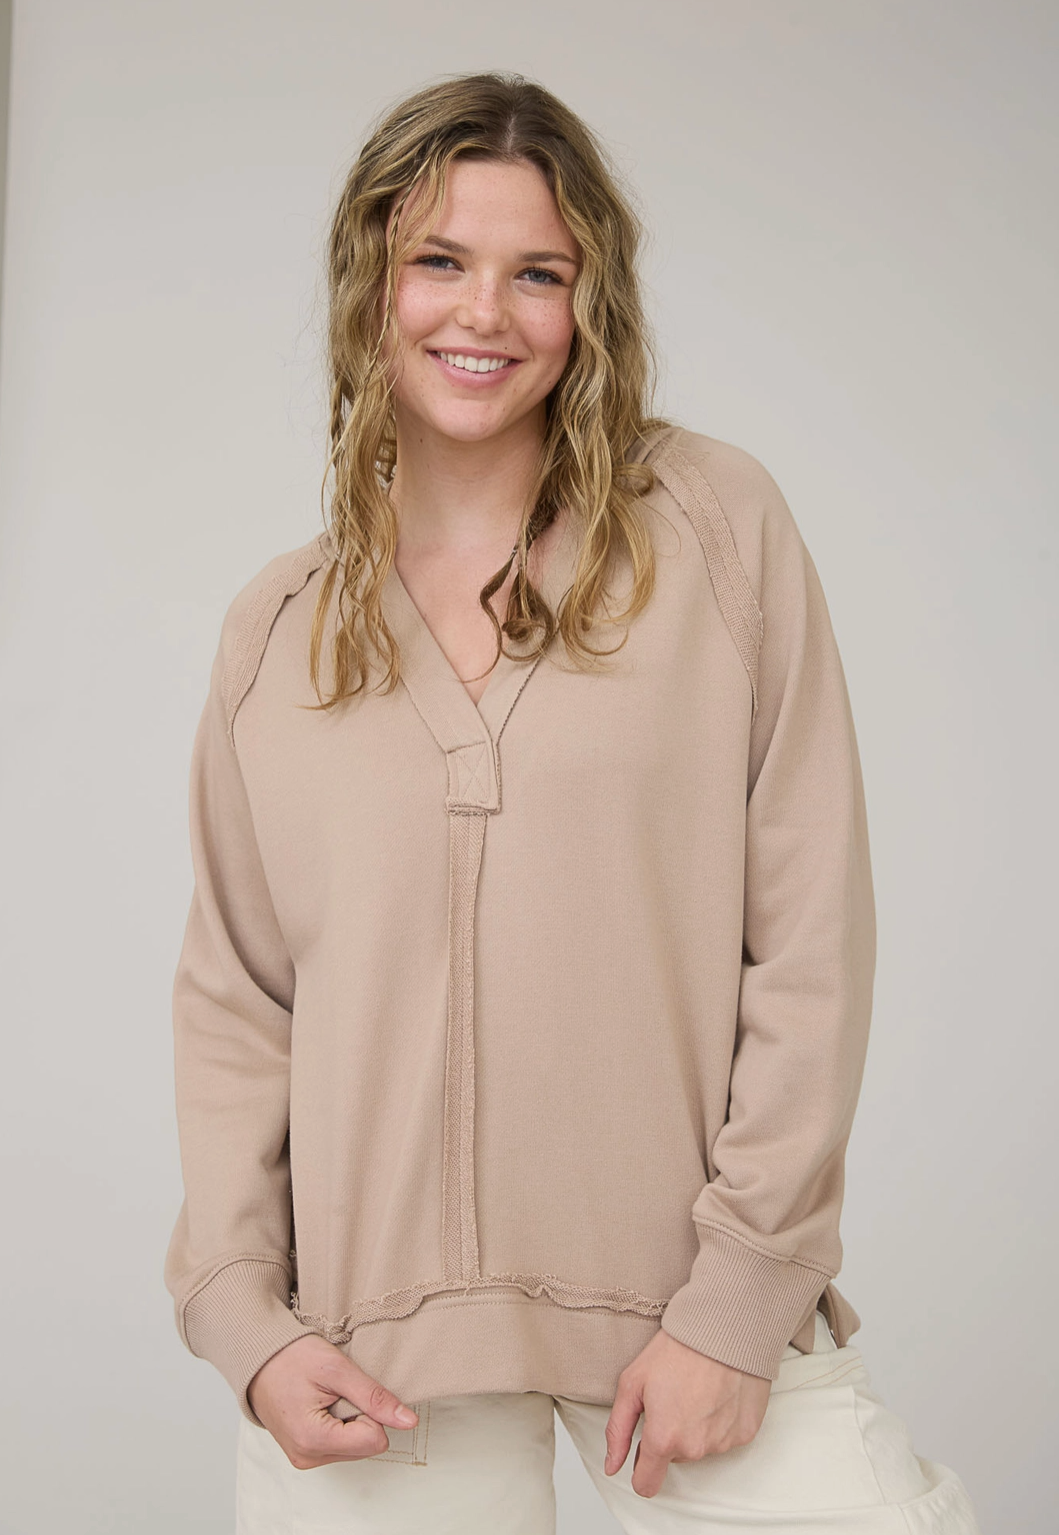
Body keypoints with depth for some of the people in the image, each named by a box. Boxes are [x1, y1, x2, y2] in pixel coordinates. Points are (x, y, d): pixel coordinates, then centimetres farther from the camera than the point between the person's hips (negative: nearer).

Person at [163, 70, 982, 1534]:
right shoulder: (275, 630, 6)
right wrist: (243, 1317, -2)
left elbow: (810, 937, -4)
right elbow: (232, 1004, 9)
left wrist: (742, 1296, -8)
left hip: (692, 1305, -1)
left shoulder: (718, 524, -2)